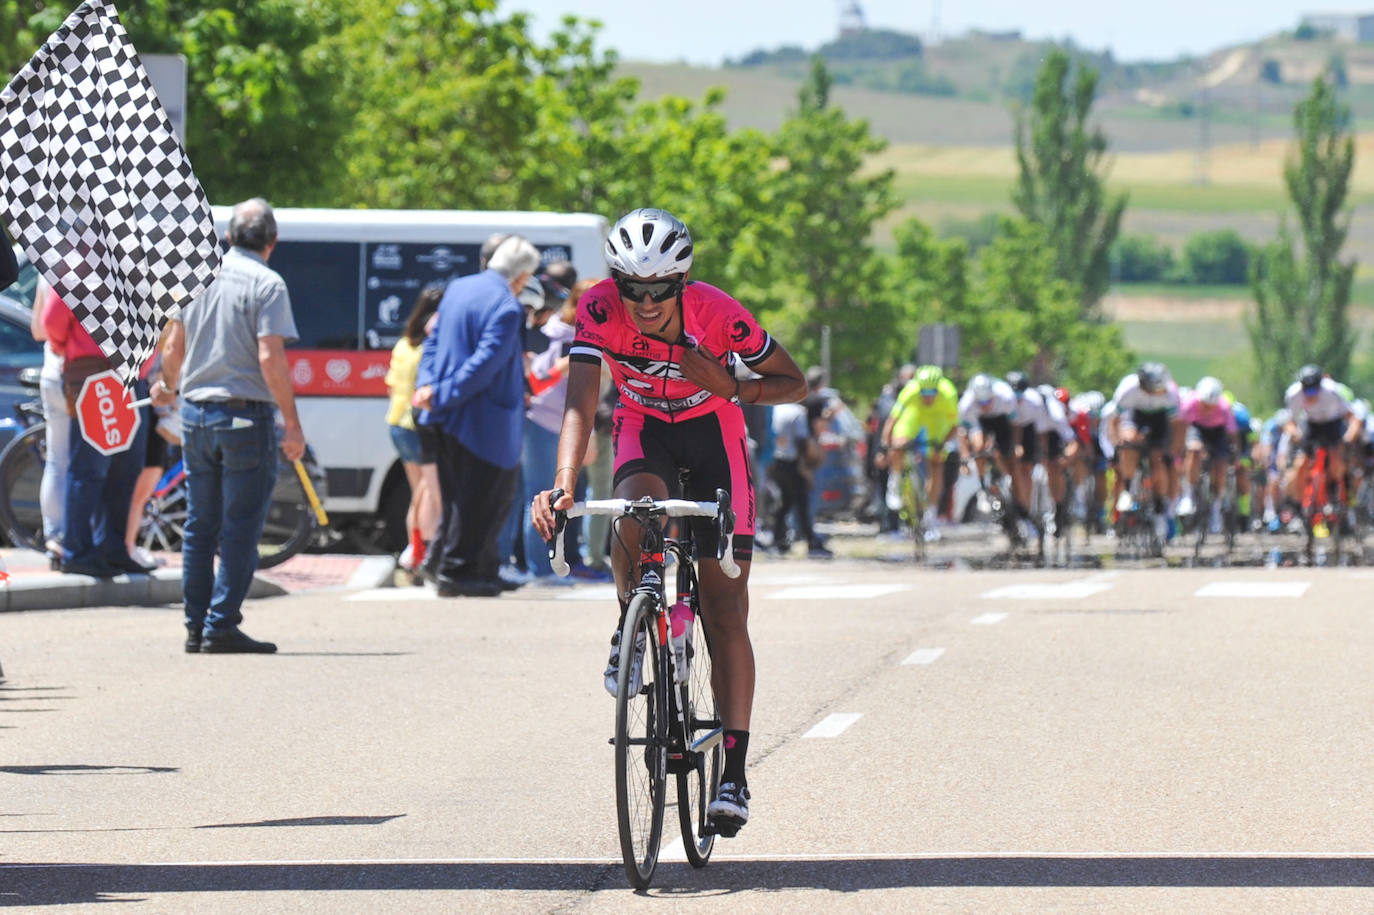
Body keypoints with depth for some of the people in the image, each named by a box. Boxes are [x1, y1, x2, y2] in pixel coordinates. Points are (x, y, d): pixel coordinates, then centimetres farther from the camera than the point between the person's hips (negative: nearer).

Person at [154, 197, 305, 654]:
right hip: (245, 416, -6)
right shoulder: (267, 284, -10)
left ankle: (196, 627, 14)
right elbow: (271, 359, -17)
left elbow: (172, 350, 13)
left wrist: (167, 388, 34)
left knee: (200, 527, 12)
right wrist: (293, 424, -13)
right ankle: (222, 626, -6)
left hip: (195, 411, 6)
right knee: (240, 529, -2)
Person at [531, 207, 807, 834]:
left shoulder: (716, 313, -27)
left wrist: (729, 387, -34)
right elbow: (580, 405, -32)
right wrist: (563, 486, -48)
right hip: (643, 428, 1)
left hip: (712, 430, -1)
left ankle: (734, 775, -8)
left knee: (725, 609, -8)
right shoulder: (599, 311, -26)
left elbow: (794, 383, -15)